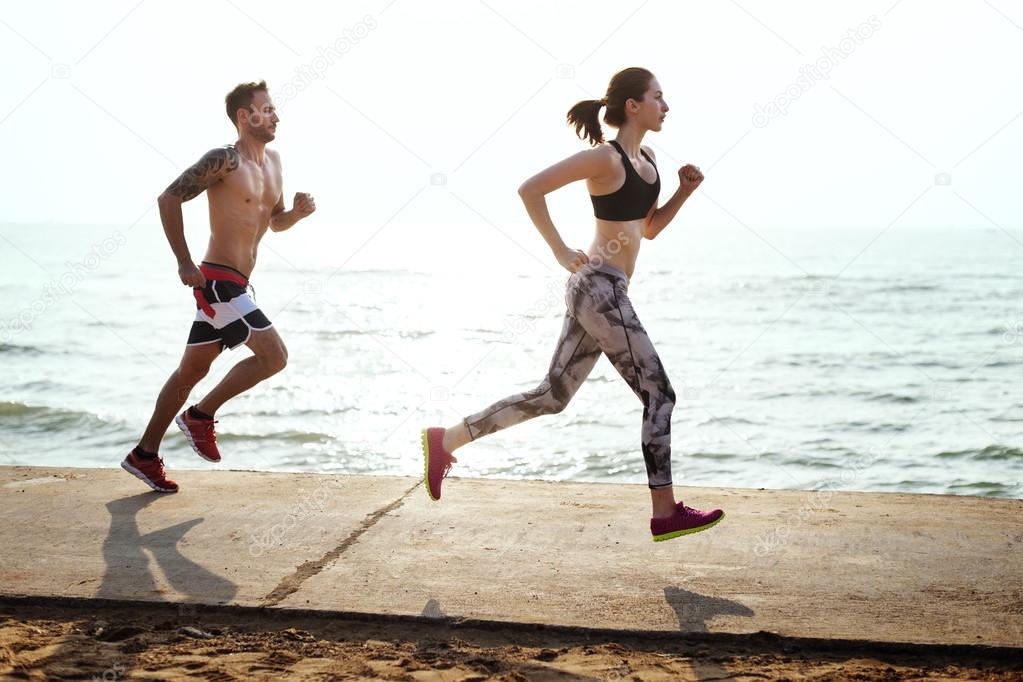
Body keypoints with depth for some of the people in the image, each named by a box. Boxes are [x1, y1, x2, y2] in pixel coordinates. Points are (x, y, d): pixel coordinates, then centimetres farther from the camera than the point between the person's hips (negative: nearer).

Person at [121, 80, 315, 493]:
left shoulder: (272, 161, 14)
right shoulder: (225, 160, -13)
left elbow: (275, 222, 23)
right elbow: (169, 199, -15)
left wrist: (298, 212, 0)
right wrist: (184, 263, -17)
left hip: (235, 285, 9)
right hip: (217, 280, -9)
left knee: (193, 369, 13)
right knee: (274, 355, -12)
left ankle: (144, 455, 21)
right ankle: (200, 415, 1)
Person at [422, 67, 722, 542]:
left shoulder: (647, 158, 14)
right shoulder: (605, 158, -12)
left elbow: (649, 228, 23)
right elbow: (530, 190, -16)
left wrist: (685, 190, 8)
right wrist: (561, 252, -16)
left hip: (597, 290, 9)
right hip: (601, 287, -9)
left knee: (552, 395, 12)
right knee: (659, 395, -2)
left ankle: (445, 440, 16)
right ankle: (666, 513, 4)